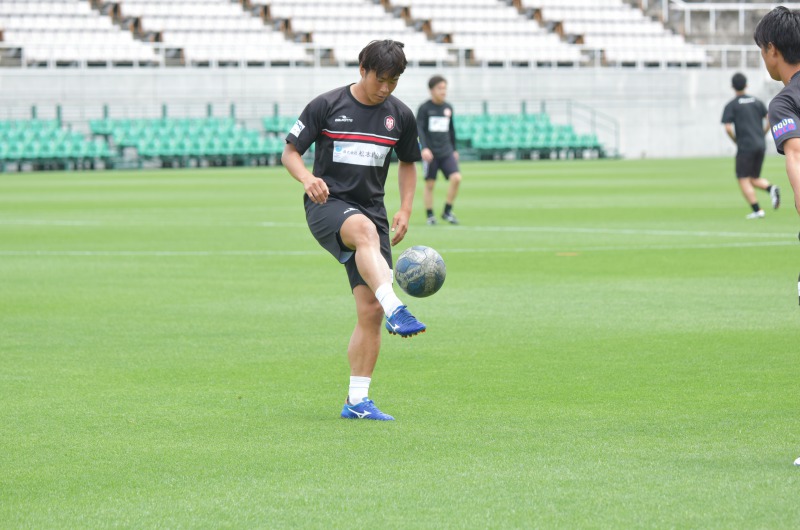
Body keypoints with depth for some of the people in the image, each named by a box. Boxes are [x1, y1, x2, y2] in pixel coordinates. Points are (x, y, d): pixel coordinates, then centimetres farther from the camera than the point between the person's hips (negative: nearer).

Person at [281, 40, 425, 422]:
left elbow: (408, 164, 22)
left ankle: (357, 400, 2)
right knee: (365, 231, -41)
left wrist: (405, 210, 8)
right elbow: (289, 152, 1)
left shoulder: (400, 116, 8)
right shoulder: (326, 106, -2)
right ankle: (396, 311, -55)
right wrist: (307, 178, -20)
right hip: (327, 204, -4)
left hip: (372, 209, 4)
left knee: (370, 310, -4)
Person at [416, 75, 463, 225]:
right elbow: (419, 129, -10)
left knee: (456, 178, -12)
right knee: (430, 184, 0)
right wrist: (424, 148, -23)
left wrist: (454, 149, 24)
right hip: (430, 153, -4)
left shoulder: (448, 108, 12)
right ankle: (430, 215, 11)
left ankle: (447, 211, 1)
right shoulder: (425, 108, -3)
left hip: (446, 152, 4)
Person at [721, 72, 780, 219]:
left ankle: (757, 210, -9)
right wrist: (762, 134, 15)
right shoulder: (757, 101, 13)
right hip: (761, 145, 5)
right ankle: (771, 188, -14)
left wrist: (735, 141, 4)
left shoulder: (731, 105, -2)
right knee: (754, 178, 16)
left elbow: (728, 128, -12)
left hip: (745, 146, -5)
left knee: (744, 180, 1)